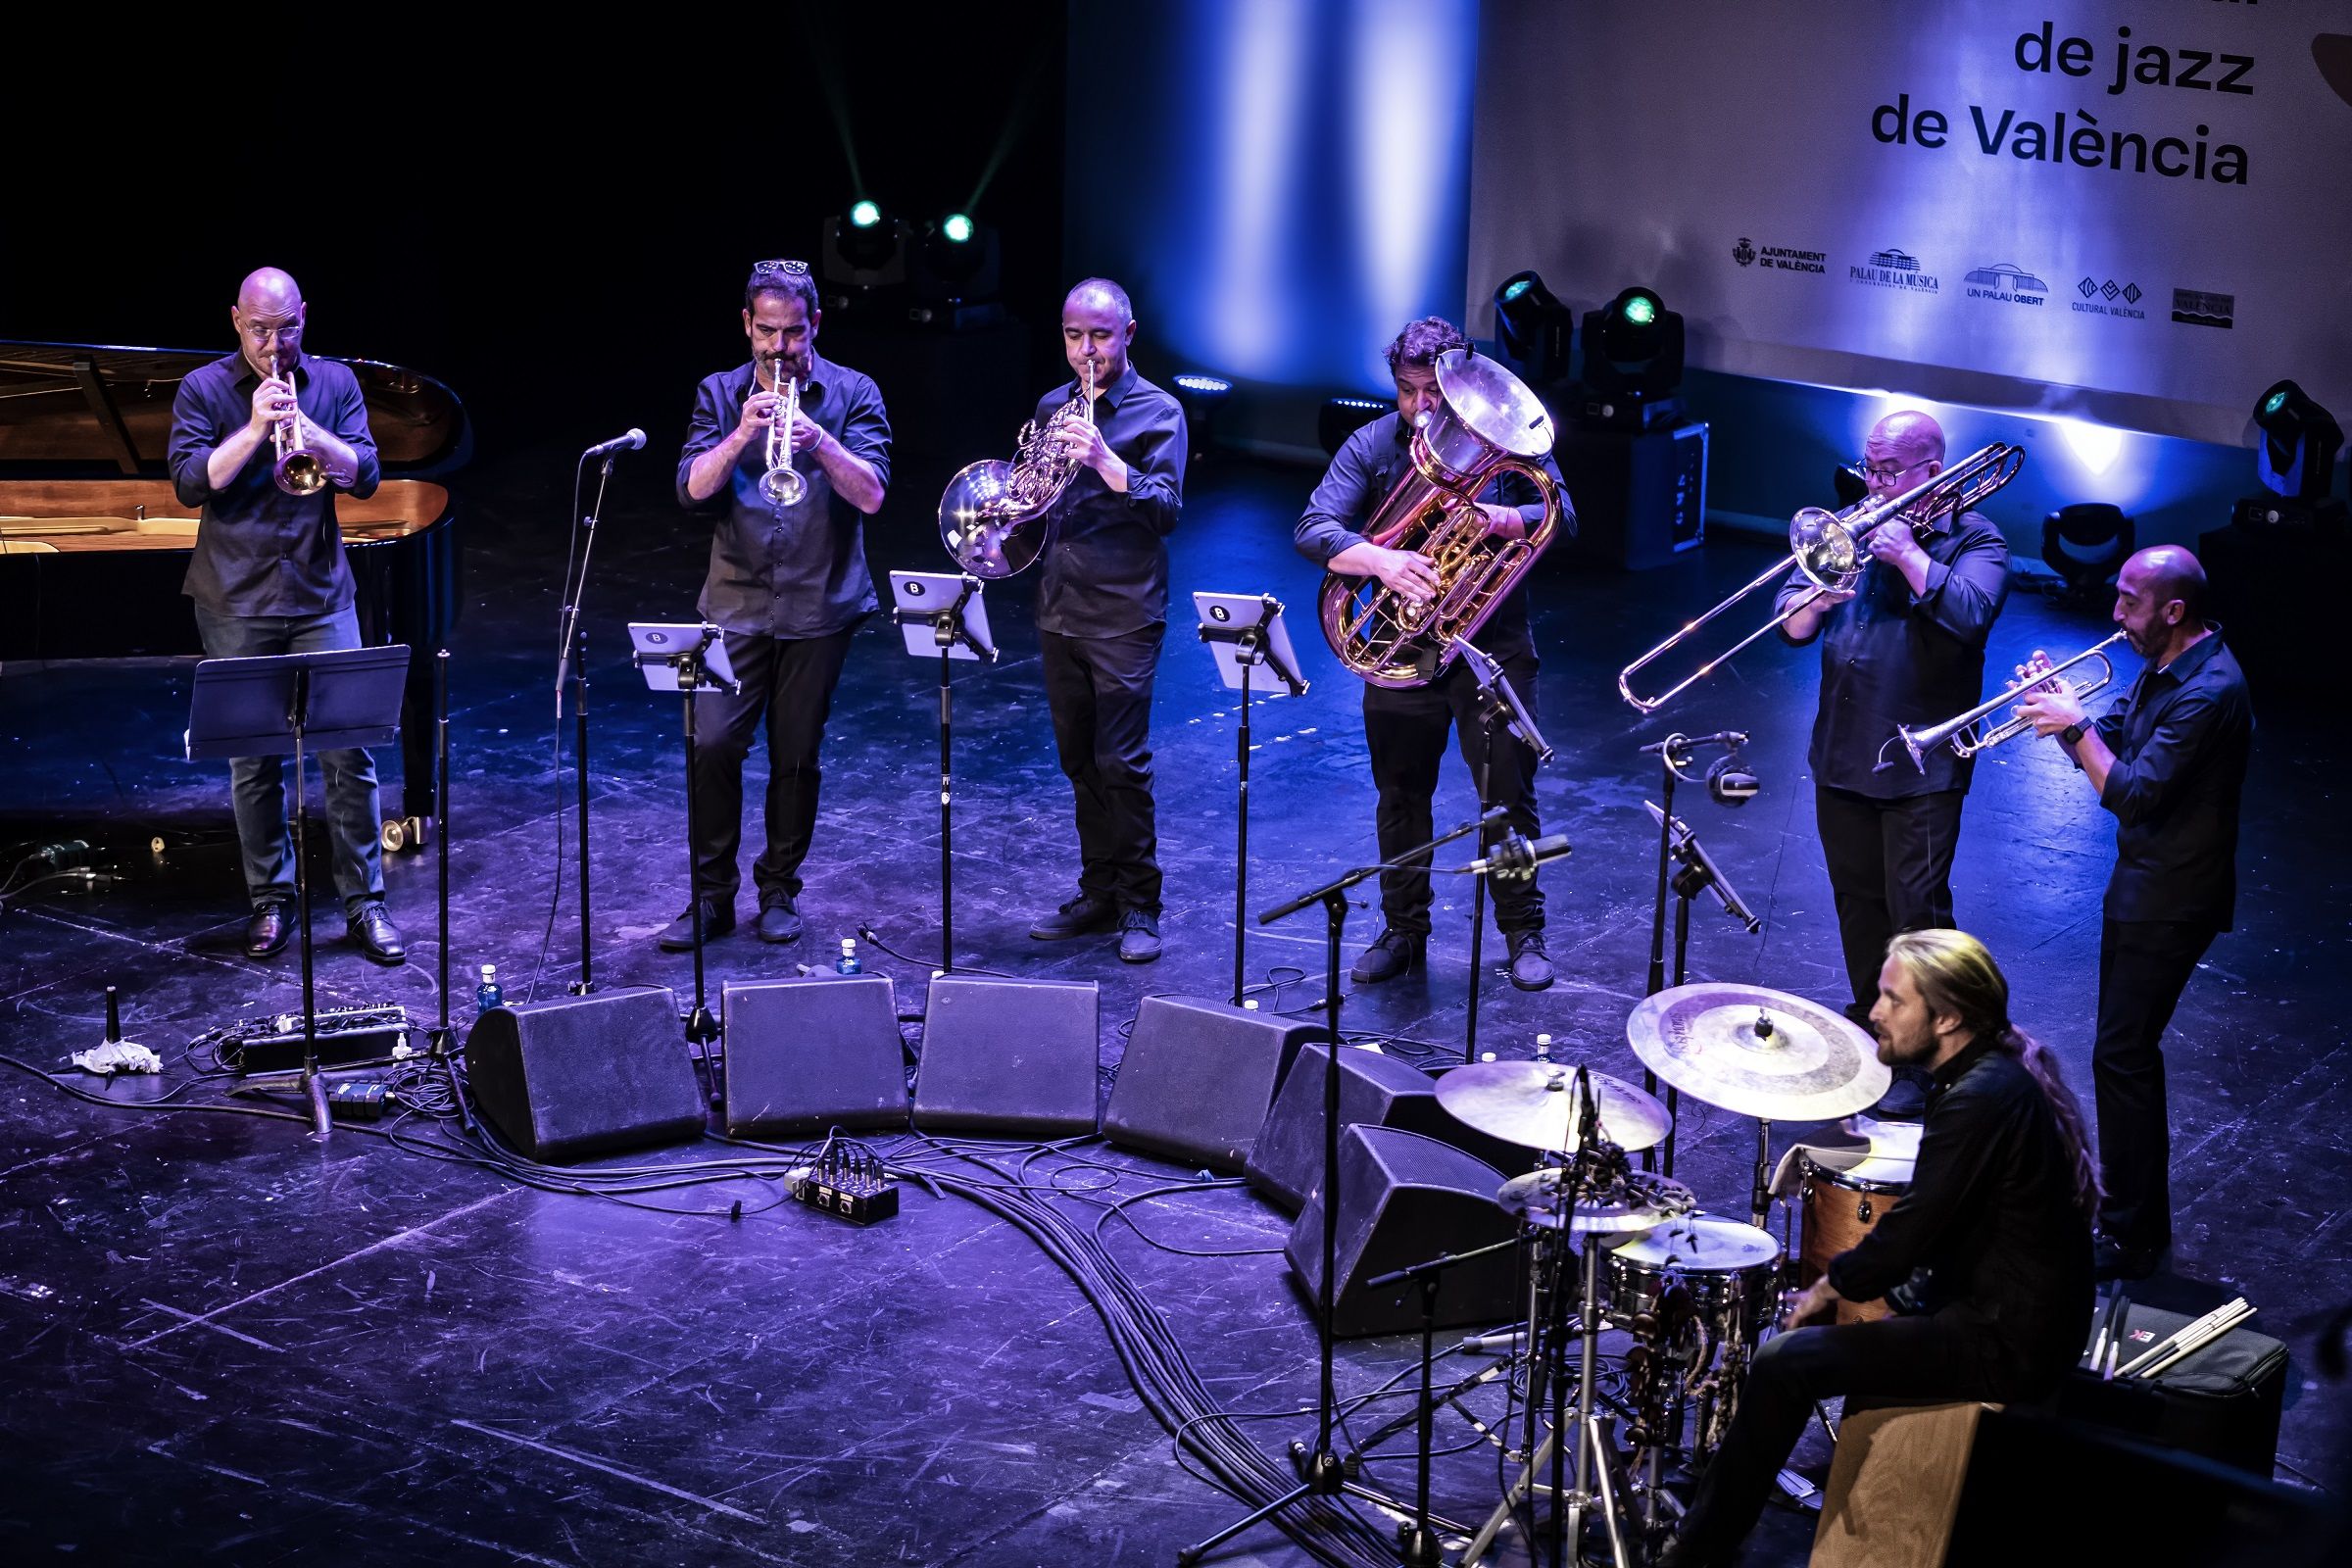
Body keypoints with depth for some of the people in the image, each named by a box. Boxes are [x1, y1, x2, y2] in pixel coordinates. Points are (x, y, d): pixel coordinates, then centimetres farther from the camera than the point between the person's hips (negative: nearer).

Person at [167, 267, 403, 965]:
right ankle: (271, 900, 19)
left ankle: (364, 901, 5)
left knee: (348, 752, -4)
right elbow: (191, 484, -9)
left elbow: (364, 476, -3)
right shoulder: (204, 390, 1)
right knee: (253, 760, 6)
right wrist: (256, 429, -18)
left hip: (321, 595, 1)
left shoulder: (334, 382, 6)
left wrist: (304, 427, -18)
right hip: (236, 603, 0)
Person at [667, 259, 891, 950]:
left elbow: (870, 494, -9)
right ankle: (712, 894, 4)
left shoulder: (852, 394, 1)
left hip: (818, 605, -1)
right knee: (712, 744, -8)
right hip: (736, 602, 1)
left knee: (796, 755, 5)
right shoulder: (719, 395, 6)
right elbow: (693, 490, -5)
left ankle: (779, 890, 20)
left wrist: (820, 441, -24)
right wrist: (743, 435, -20)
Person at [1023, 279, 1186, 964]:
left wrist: (1104, 460, -27)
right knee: (1080, 762, 11)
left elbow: (1166, 508, -15)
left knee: (1121, 763, -7)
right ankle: (1098, 894, 20)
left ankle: (1139, 905, 2)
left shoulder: (1157, 412, -5)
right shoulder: (1052, 407, 12)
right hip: (1058, 607, 6)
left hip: (1124, 612, -6)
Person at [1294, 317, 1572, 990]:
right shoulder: (1371, 445, -5)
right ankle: (1403, 931, 25)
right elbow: (1313, 529, -14)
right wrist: (1380, 560, -33)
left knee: (1508, 794, 2)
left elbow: (1562, 513, -7)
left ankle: (1524, 933, 17)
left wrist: (1506, 519, -28)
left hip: (1493, 643, -1)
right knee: (1401, 797, 11)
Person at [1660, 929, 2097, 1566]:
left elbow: (1908, 1234, -22)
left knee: (1784, 1363, -14)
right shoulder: (2008, 1062, 6)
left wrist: (1832, 1284, -5)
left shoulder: (1981, 1099, -24)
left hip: (2004, 1345, -11)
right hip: (2026, 1307, 11)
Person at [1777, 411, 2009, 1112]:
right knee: (1858, 901, 16)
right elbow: (1791, 625, 3)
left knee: (1917, 911, -4)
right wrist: (1815, 597, -18)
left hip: (1920, 764, -6)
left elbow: (1969, 614, -26)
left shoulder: (1974, 541, -5)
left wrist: (1909, 554, -22)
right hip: (1842, 756, 6)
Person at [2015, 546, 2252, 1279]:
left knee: (2122, 1056, -7)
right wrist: (2060, 711, -6)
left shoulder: (2208, 692, -24)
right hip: (2140, 886, 10)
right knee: (2127, 1048, 18)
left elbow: (2132, 794, -28)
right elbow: (2110, 745, 11)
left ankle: (2130, 1238, 1)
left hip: (2170, 901, -10)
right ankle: (2133, 1205, 32)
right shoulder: (2162, 667, 7)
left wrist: (2076, 726, -22)